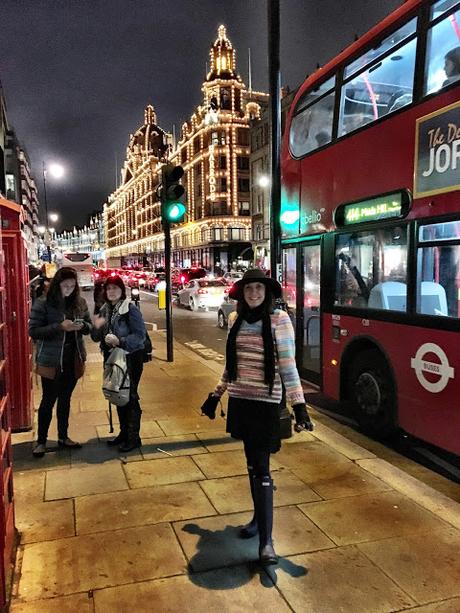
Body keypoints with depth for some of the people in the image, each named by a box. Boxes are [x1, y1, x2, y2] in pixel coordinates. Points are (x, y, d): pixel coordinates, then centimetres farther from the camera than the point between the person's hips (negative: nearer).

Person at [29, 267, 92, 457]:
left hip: (73, 359, 4)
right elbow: (33, 331, -13)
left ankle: (63, 437, 31)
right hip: (51, 360, -4)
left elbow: (89, 325, 9)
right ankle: (41, 441, 22)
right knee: (48, 400, 6)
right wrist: (60, 327, -25)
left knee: (65, 399, 16)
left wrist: (82, 325, -14)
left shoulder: (79, 302, 1)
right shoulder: (43, 303, -11)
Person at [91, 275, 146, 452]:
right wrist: (97, 327, -10)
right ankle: (123, 432, 31)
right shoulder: (104, 310, 8)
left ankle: (133, 437, 11)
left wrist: (120, 341, -29)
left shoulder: (130, 309, -12)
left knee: (130, 397, -1)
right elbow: (96, 337, 11)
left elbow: (140, 335, -17)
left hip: (130, 358, -7)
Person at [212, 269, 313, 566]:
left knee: (262, 468, -4)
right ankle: (259, 516, 35)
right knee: (251, 462, 17)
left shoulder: (279, 320, -11)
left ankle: (266, 539, 4)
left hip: (265, 402, -5)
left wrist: (299, 405, -17)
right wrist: (217, 394, 18)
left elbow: (288, 366, -12)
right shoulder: (236, 319, 5)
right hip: (239, 400, 5)